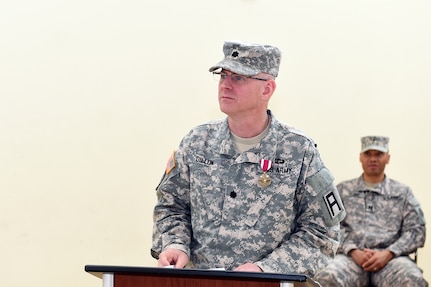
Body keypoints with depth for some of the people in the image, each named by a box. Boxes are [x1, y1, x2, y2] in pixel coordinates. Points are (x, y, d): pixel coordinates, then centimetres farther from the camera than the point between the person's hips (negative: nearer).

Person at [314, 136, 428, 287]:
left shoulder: (403, 192, 19)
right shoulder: (343, 190, 21)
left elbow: (416, 230, 9)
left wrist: (387, 254, -7)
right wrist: (353, 252, -9)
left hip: (391, 258, 0)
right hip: (352, 257, 0)